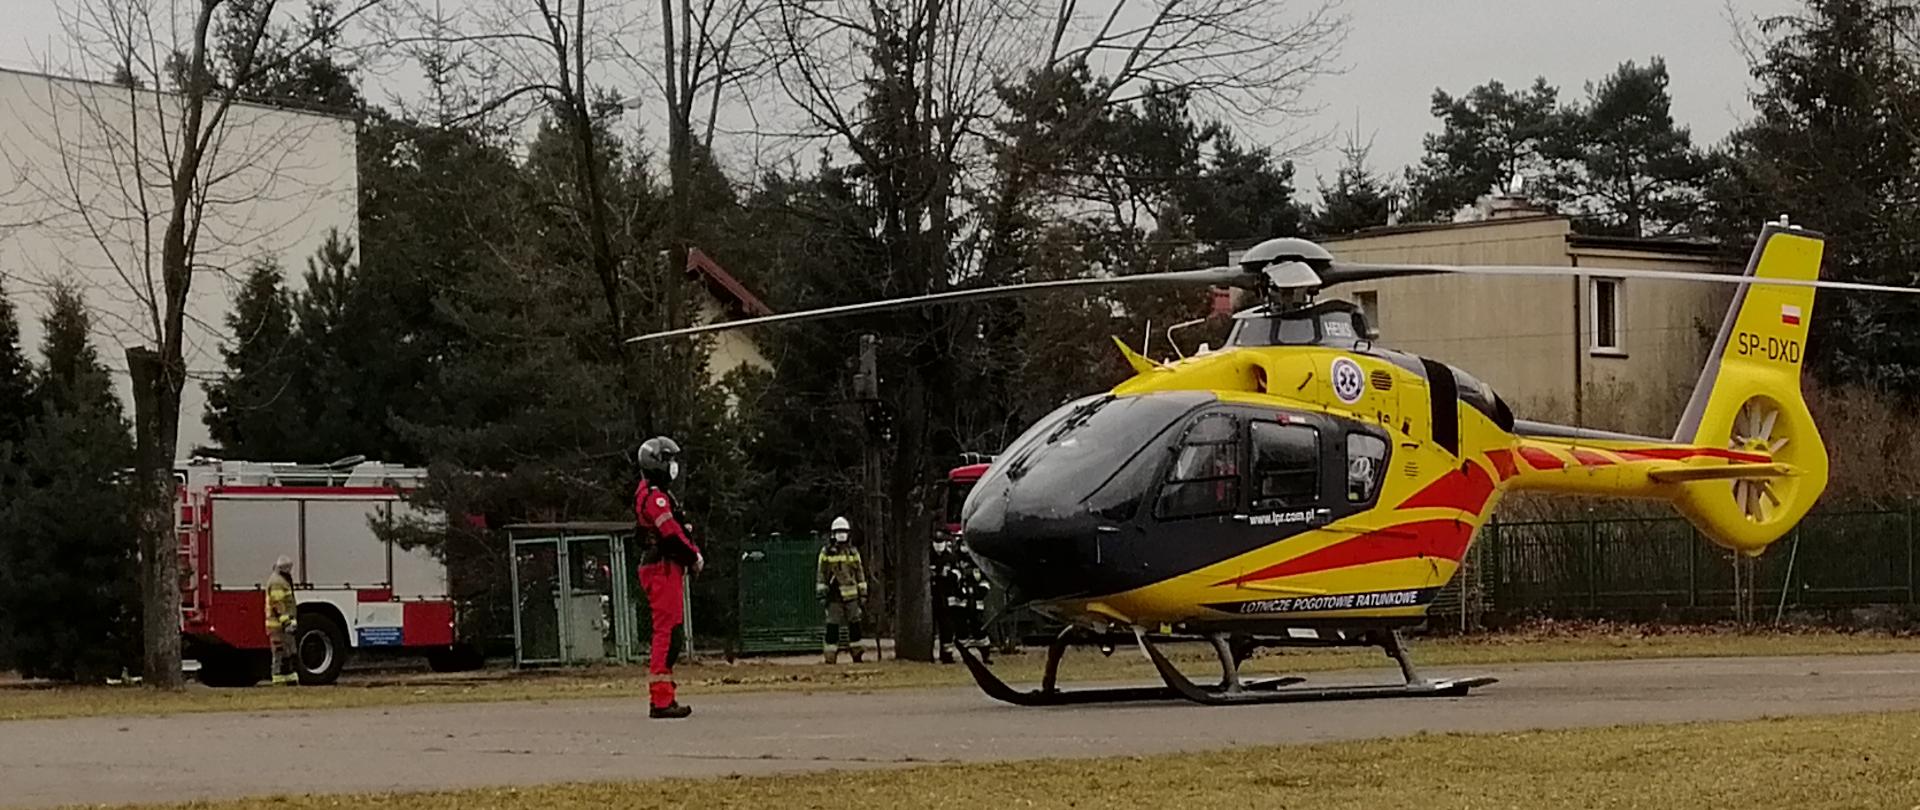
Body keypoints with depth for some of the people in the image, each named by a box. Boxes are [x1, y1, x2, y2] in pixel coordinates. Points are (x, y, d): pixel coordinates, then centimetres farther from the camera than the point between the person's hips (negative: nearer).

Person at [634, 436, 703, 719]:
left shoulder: (654, 494, 20)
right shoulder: (655, 497, -15)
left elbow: (676, 529, 21)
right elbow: (671, 534, -19)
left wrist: (692, 552, 7)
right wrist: (695, 556, -6)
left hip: (666, 570, 11)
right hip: (663, 569, -11)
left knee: (669, 634, 14)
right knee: (667, 633, -13)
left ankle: (662, 697, 17)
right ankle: (661, 701, -15)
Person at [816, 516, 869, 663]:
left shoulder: (853, 552, 11)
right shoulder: (826, 553, 0)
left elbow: (860, 572, 15)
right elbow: (821, 573, 1)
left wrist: (863, 591, 11)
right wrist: (821, 591, -4)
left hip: (851, 595, 3)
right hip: (834, 596, -3)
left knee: (855, 624, 6)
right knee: (832, 625, -4)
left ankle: (857, 655, 14)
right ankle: (830, 657, -2)